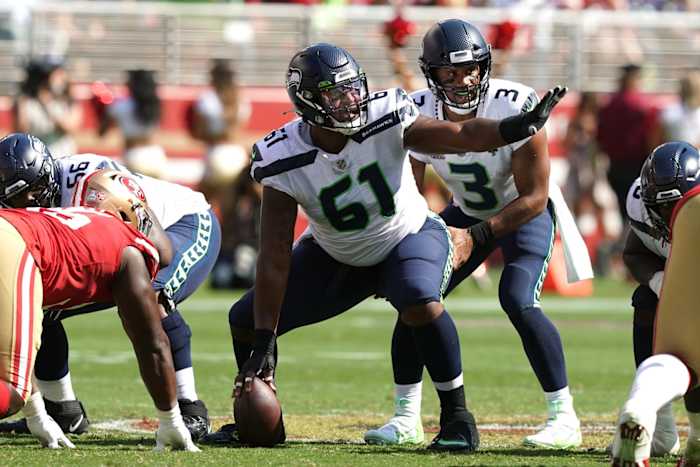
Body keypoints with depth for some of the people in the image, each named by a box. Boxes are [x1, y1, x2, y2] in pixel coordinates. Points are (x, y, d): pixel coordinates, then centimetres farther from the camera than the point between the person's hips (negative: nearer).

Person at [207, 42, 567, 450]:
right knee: (247, 321, -3)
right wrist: (263, 344, -26)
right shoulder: (285, 163, -25)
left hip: (410, 236, -3)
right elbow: (275, 260, -24)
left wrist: (516, 127, -55)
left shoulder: (386, 122, -28)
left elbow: (462, 135, -32)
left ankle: (457, 416, -19)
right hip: (337, 258, 3)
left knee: (420, 303, -35)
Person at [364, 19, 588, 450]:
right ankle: (406, 420, 9)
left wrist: (478, 235, -31)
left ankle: (564, 418, -18)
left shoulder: (515, 108, -31)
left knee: (519, 301, -26)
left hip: (526, 215, -5)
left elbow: (533, 197, -25)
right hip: (466, 213, 5)